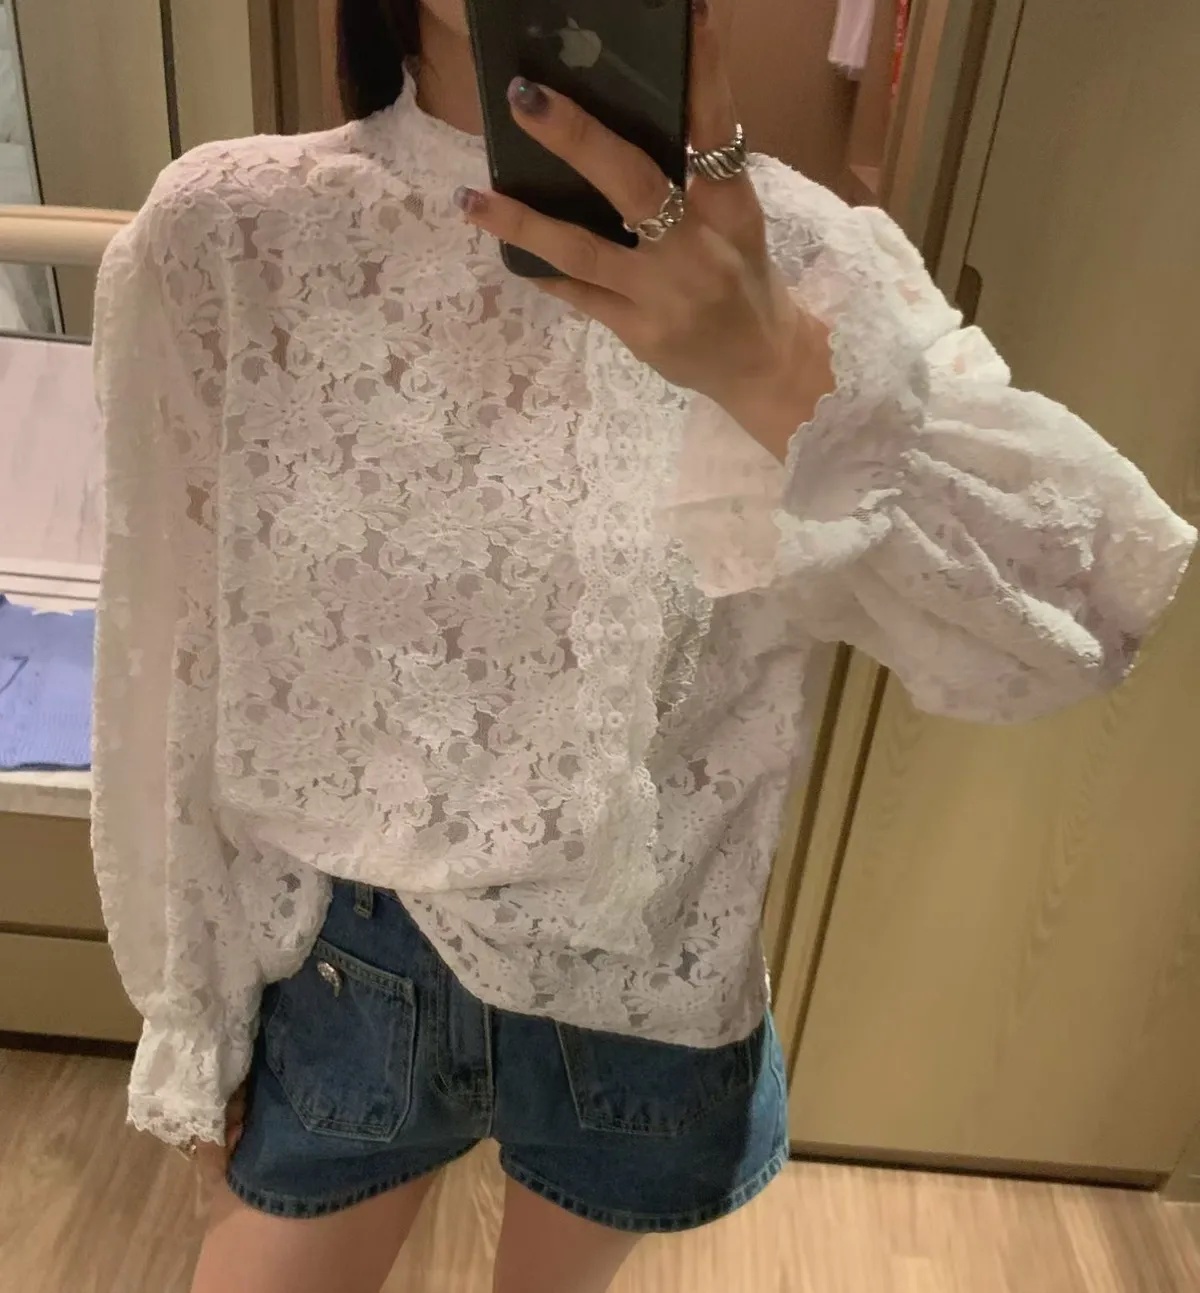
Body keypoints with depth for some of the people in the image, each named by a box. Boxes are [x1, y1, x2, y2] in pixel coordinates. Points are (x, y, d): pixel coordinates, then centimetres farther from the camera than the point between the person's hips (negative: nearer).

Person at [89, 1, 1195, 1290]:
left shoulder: (783, 252, -14)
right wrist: (188, 1006, 3)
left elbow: (1075, 620, -24)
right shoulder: (221, 233, -14)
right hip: (337, 964, 0)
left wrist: (783, 377, -42)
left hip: (647, 976, 1)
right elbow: (173, 673, -7)